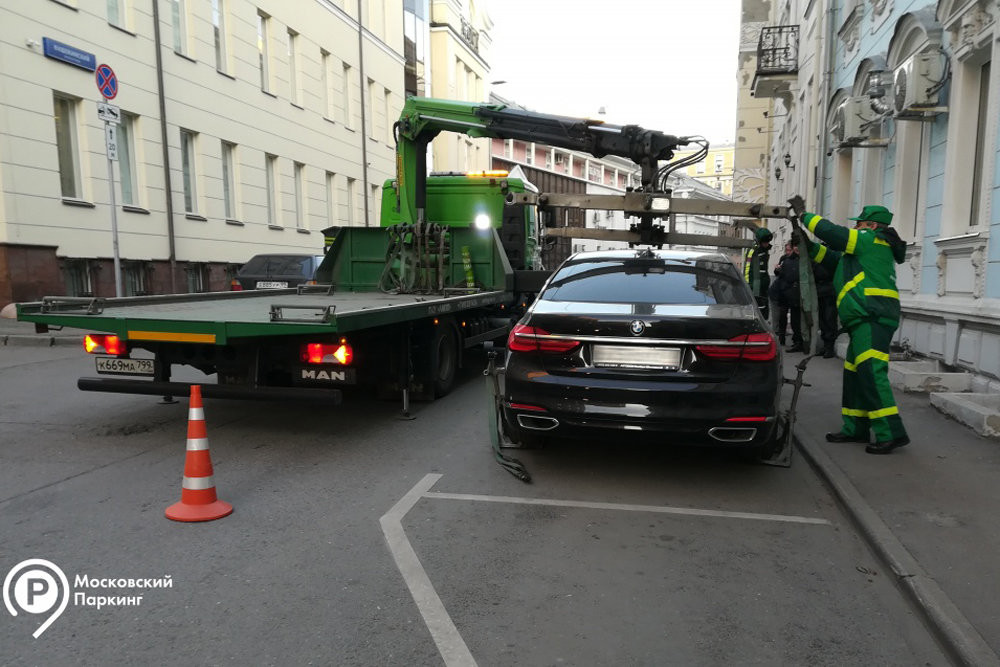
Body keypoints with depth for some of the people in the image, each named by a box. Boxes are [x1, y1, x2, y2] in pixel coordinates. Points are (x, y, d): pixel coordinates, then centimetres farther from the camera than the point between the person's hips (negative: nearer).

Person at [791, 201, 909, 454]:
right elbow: (834, 258, 29)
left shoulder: (872, 240, -2)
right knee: (854, 374, 11)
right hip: (867, 320, 11)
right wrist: (808, 246, 22)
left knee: (871, 373, -16)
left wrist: (803, 214, 4)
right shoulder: (868, 250, 26)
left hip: (873, 317, -11)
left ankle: (892, 433, -16)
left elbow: (832, 232, -6)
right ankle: (855, 429, 17)